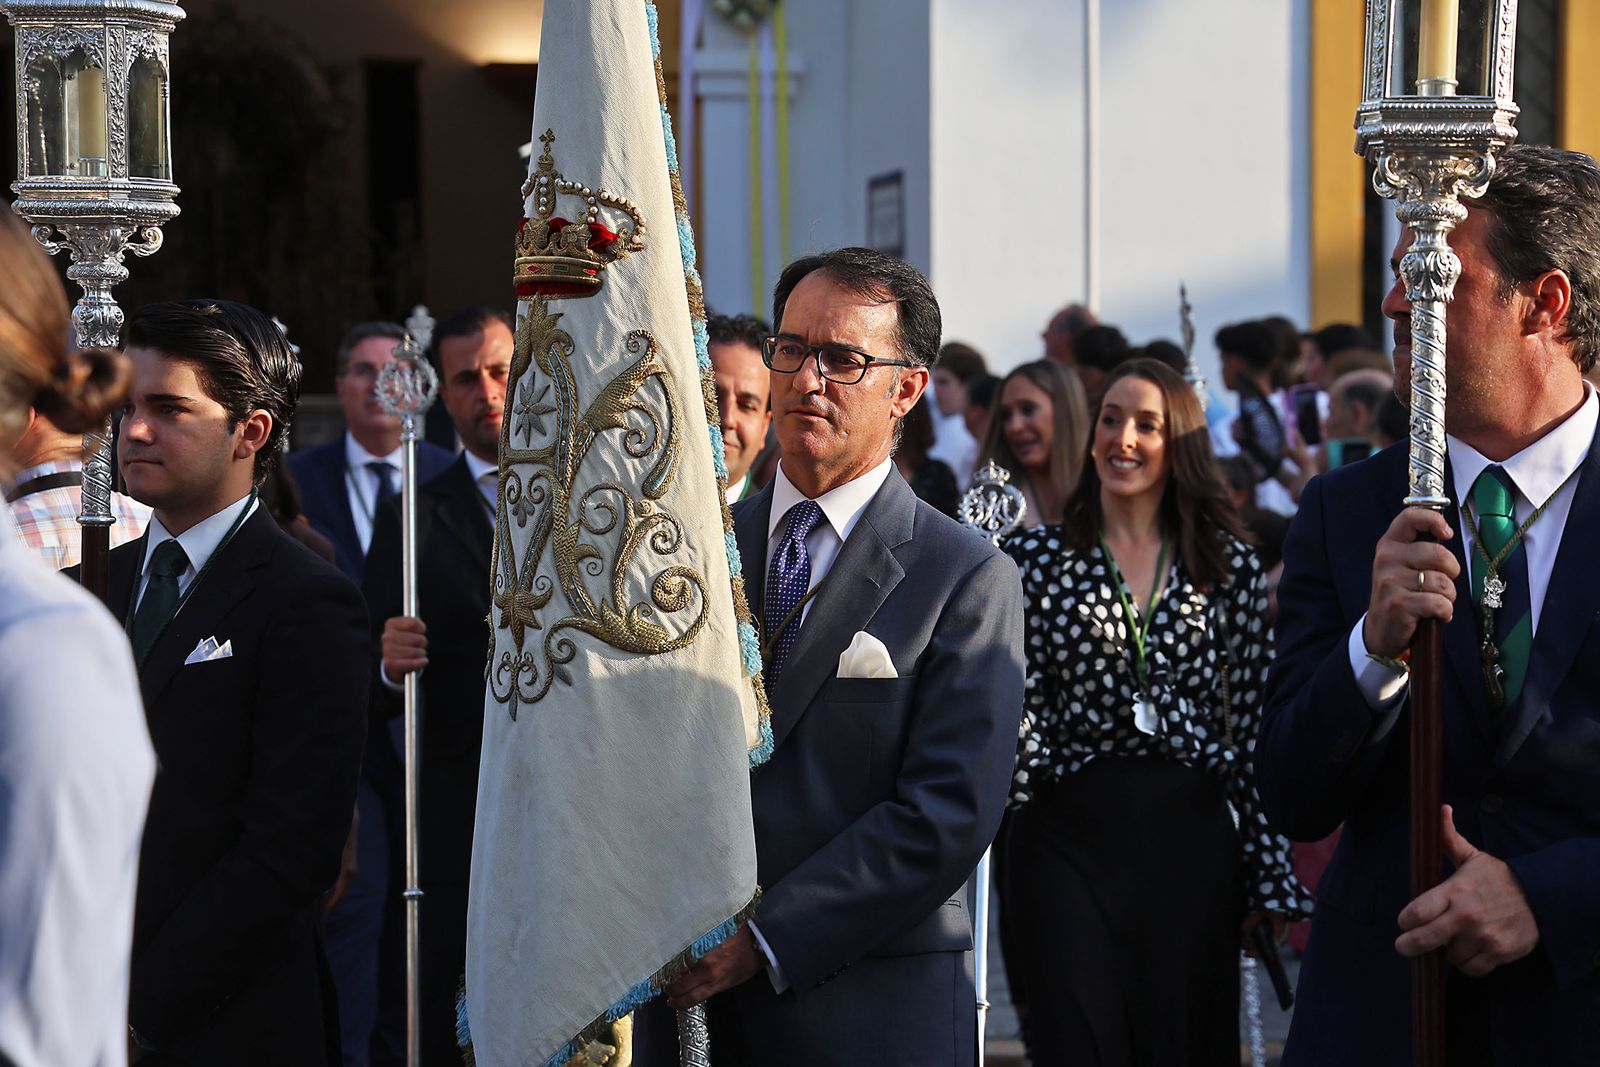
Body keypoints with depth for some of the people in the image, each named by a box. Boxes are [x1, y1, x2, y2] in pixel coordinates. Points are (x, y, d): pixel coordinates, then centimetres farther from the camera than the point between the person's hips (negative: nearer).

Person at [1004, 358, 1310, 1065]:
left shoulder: (1229, 566, 5)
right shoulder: (1036, 558, 2)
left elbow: (1254, 728, 5)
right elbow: (1019, 707, 0)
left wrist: (1268, 874, 3)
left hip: (1190, 839, 1)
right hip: (1067, 835, -1)